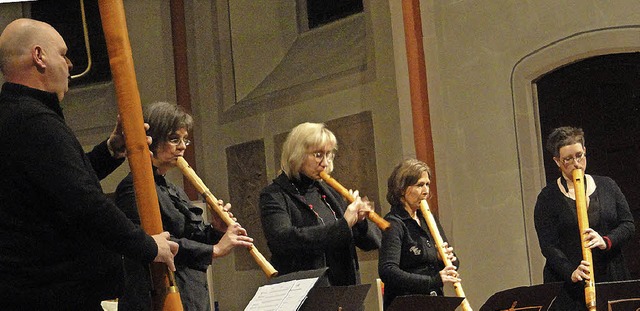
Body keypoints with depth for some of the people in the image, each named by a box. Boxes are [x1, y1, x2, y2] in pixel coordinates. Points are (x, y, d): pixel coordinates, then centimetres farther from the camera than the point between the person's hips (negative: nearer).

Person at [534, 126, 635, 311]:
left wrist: (606, 241, -13)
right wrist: (571, 273, -22)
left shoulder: (607, 186, 11)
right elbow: (548, 245, -7)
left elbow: (628, 224, 7)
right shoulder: (548, 198, 1)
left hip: (612, 279, 3)